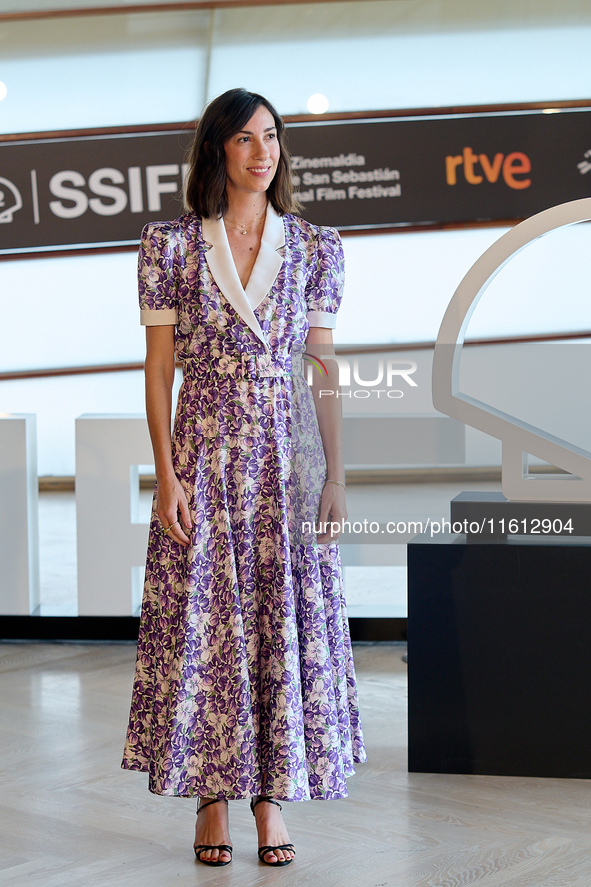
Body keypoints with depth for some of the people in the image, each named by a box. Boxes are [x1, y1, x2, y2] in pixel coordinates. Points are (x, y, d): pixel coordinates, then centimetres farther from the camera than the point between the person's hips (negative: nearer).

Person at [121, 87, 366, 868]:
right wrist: (166, 475, -7)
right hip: (205, 455, -1)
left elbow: (325, 366, 5)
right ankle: (213, 799, 14)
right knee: (203, 622, 1)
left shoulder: (314, 248, 5)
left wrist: (335, 477, 0)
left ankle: (273, 797, 14)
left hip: (288, 454, 1)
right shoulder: (172, 246, 1)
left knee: (289, 621, 2)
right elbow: (159, 368, 0)